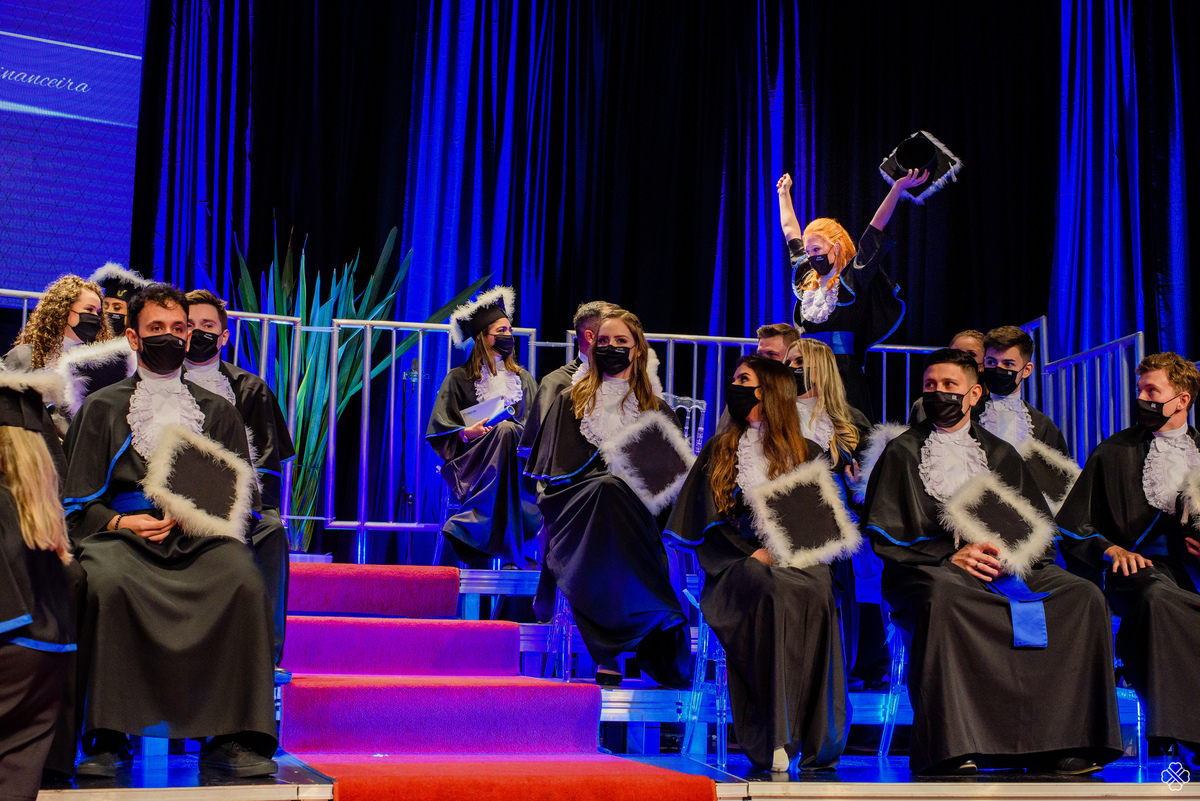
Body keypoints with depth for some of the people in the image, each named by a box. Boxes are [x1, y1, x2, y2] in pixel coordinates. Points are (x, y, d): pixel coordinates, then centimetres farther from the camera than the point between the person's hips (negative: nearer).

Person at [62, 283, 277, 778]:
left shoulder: (218, 412, 23)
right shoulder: (102, 408, 20)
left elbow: (244, 495, 16)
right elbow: (79, 503, 12)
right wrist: (122, 522, -9)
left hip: (202, 537, 1)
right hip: (121, 531, 0)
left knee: (244, 581, -33)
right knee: (106, 582, -37)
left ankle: (233, 737, -29)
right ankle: (107, 738, -28)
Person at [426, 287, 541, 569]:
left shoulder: (523, 378, 20)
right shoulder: (459, 378, 8)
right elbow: (439, 428, 2)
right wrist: (466, 433, -18)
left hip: (516, 453, 3)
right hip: (470, 463, -3)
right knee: (505, 431, -34)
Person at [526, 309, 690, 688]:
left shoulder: (658, 412, 21)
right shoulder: (570, 402, 19)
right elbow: (552, 471, 9)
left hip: (638, 512, 0)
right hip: (579, 511, 0)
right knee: (607, 487, -35)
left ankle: (608, 653, -32)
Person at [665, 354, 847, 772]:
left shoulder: (808, 454, 19)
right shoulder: (719, 451, 19)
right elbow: (706, 523, 9)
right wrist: (751, 554, -8)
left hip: (796, 559, 1)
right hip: (738, 563, 0)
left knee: (816, 593, -37)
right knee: (773, 591, -37)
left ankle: (820, 739, -35)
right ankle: (771, 741, -42)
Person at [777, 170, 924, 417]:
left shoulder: (853, 277, 0)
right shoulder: (807, 276, 16)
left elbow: (876, 229, -5)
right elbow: (790, 229, 29)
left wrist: (897, 188, -10)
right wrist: (784, 192, 39)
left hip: (843, 375, -5)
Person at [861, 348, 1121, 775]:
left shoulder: (1001, 454, 22)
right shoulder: (901, 452, 11)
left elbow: (1040, 528, 16)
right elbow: (884, 536, 1)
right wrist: (951, 556, -12)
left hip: (1003, 564, 4)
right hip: (929, 567, -4)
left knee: (1083, 596, -21)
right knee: (943, 596, -40)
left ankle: (1058, 745, -21)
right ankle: (947, 749, -39)